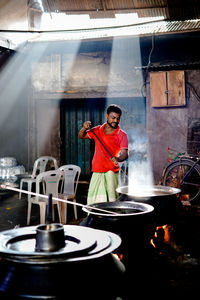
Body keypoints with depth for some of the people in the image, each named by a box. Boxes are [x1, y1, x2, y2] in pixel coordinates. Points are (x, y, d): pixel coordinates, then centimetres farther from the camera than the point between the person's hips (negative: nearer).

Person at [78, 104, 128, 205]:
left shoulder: (122, 135, -2)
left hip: (111, 172, -4)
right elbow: (81, 136, 18)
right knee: (95, 201, 5)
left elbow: (125, 153, -11)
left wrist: (118, 159, -33)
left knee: (111, 201, -10)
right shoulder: (97, 130, 10)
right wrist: (85, 128, -3)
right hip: (97, 172, 4)